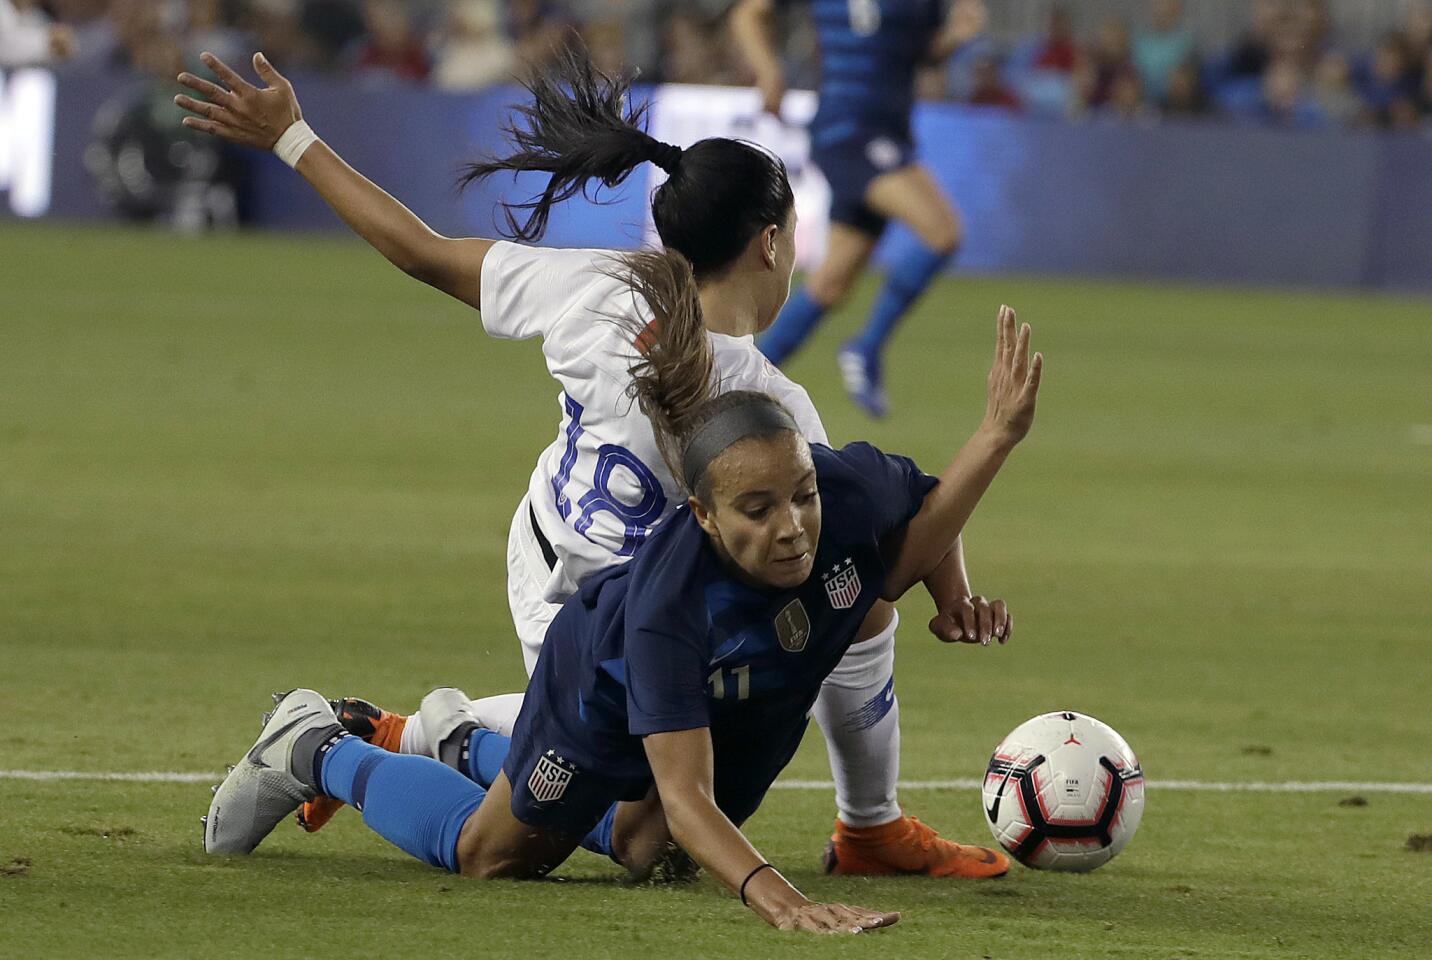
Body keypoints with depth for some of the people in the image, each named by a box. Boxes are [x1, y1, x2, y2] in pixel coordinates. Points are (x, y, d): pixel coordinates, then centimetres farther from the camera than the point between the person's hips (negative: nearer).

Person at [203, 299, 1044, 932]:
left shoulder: (848, 491, -39)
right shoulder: (667, 605, -50)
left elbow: (917, 534, -12)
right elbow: (684, 794, -52)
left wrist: (1000, 435, -29)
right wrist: (777, 899, -68)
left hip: (745, 721, 6)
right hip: (608, 699, -6)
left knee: (646, 852, 33)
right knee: (489, 851, 18)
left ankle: (469, 748, 56)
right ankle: (315, 751, 42)